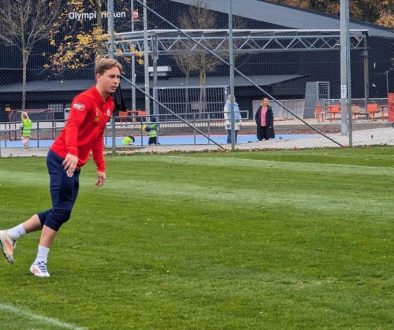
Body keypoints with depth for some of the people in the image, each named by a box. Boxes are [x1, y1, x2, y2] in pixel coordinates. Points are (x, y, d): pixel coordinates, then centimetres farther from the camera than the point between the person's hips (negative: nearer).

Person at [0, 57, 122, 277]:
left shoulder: (109, 105, 12)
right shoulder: (85, 100, -16)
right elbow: (72, 126, -32)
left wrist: (101, 167, 21)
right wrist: (71, 153, -48)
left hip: (75, 165, 9)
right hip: (62, 159, -9)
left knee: (61, 213, 10)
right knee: (61, 211, -10)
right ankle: (40, 263, -2)